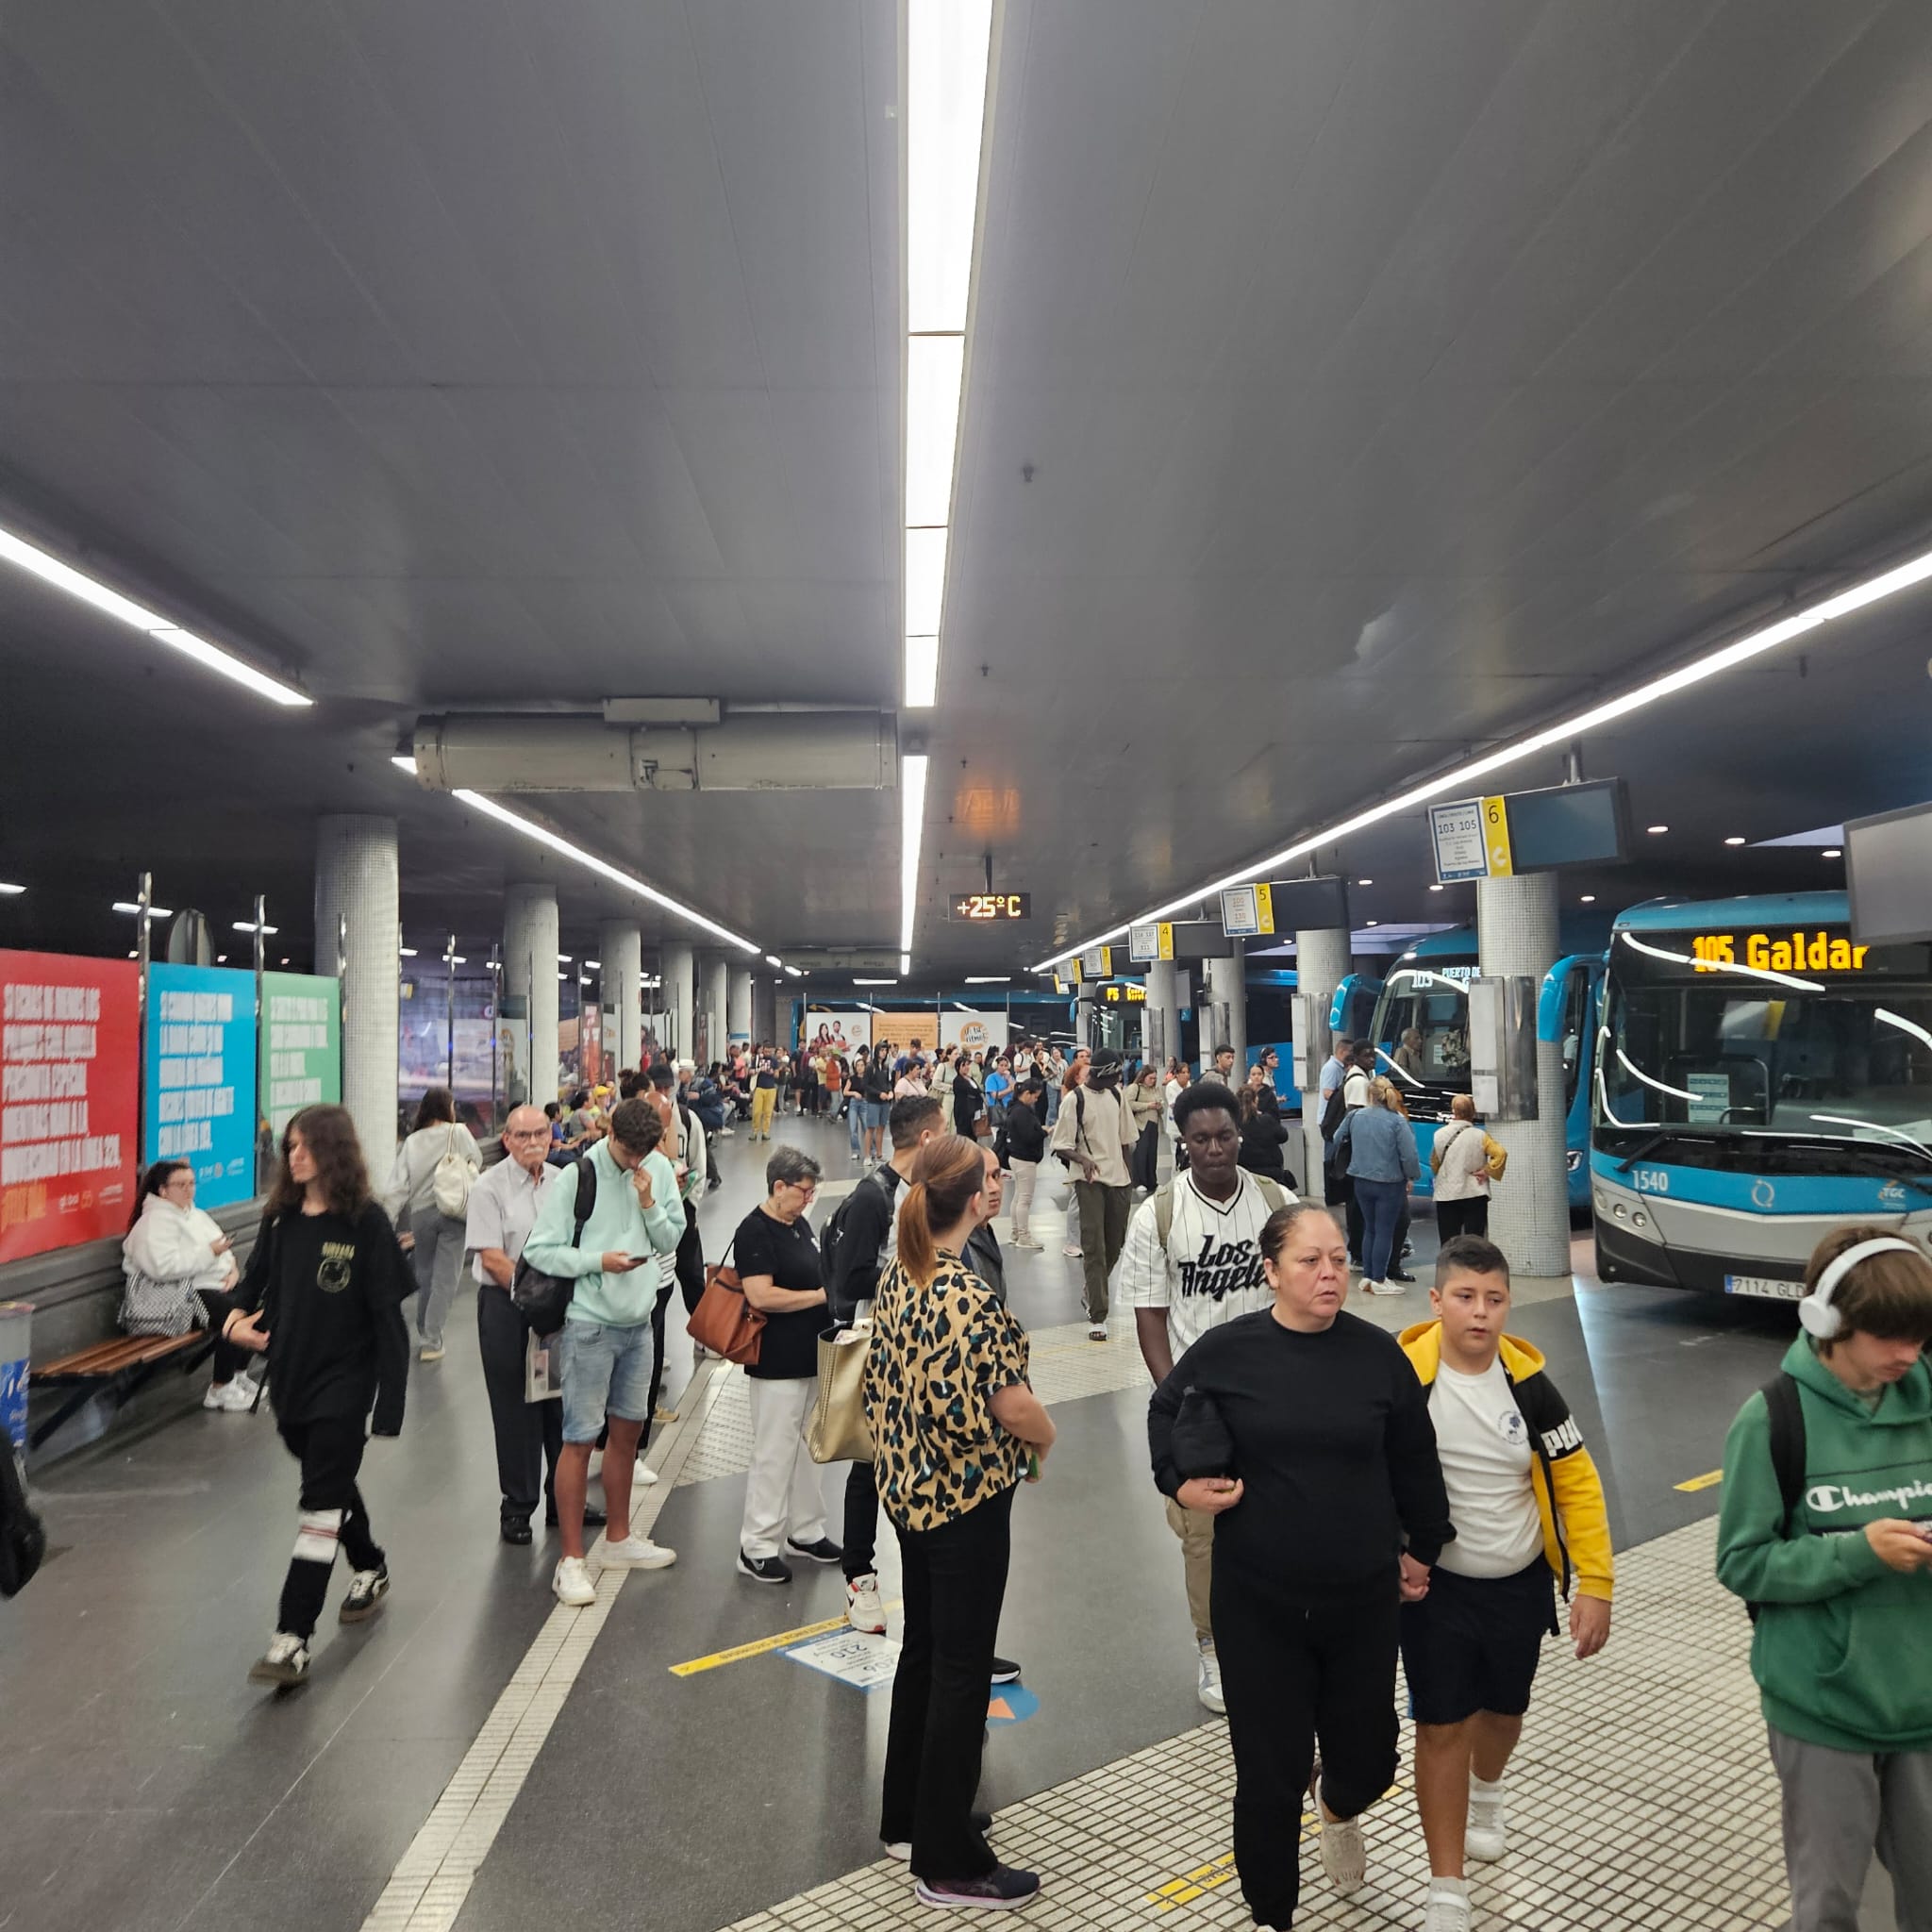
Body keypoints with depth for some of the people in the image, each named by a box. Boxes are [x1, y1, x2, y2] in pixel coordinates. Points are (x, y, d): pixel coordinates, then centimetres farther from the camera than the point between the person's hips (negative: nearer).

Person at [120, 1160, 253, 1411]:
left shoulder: (195, 1215, 20)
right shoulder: (156, 1221, -9)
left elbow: (221, 1247, 20)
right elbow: (164, 1267, -24)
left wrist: (232, 1268, -2)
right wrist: (209, 1253, -22)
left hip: (211, 1286, 9)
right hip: (177, 1299, -9)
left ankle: (239, 1374, 2)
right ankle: (220, 1389, -16)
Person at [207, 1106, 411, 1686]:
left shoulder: (366, 1223, -14)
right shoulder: (281, 1220, 2)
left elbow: (387, 1316, -14)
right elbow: (254, 1285, 11)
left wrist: (390, 1400, -16)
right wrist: (233, 1316, -13)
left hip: (343, 1383, -6)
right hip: (290, 1378, 6)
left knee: (322, 1505, -5)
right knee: (333, 1483, 23)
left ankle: (292, 1639, 0)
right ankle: (371, 1568, 46)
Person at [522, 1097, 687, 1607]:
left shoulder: (659, 1169, 0)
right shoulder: (577, 1176, -15)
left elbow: (671, 1241, 4)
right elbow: (538, 1251, -13)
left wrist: (650, 1204, -12)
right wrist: (598, 1260, -22)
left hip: (638, 1321, 6)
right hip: (589, 1324, -6)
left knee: (628, 1429, 17)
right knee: (581, 1440, -1)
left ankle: (618, 1539, 33)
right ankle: (571, 1560, 11)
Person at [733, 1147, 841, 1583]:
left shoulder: (800, 1224, 9)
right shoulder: (754, 1231, -17)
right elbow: (761, 1296, -25)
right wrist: (822, 1295, -19)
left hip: (810, 1356, 9)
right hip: (777, 1363, -8)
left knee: (805, 1448, 17)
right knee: (774, 1453, 0)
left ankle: (805, 1531, 30)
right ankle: (757, 1548, 13)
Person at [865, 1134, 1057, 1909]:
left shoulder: (895, 1278, 0)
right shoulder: (971, 1296, -25)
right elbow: (1012, 1406, -21)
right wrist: (1046, 1439, -1)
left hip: (907, 1487, 8)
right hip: (966, 1497, -8)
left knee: (921, 1648, 21)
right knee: (962, 1669, 5)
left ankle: (908, 1817, 37)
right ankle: (948, 1860, 19)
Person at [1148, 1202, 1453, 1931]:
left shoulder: (1378, 1353, -5)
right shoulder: (1227, 1350, -10)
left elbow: (1413, 1463, 8)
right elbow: (1165, 1411, 9)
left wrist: (1422, 1550, 15)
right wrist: (1180, 1482, -6)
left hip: (1363, 1597, 2)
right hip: (1257, 1601, -2)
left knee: (1368, 1757, 14)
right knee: (1269, 1774, 5)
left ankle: (1338, 1808, 53)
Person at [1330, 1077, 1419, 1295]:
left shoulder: (1354, 1116, -1)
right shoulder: (1397, 1120, -15)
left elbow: (1338, 1139, 14)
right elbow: (1409, 1154, -16)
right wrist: (1410, 1177, 0)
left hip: (1361, 1181, 5)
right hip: (1389, 1183, -5)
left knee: (1369, 1228, 17)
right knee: (1385, 1231, 4)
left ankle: (1367, 1276, 21)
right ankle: (1379, 1280, 7)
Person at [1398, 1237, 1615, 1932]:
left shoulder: (1527, 1380, -11)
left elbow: (1576, 1481, -5)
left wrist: (1595, 1584, -8)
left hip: (1520, 1584, 3)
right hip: (1436, 1587, -3)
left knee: (1502, 1711, 22)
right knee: (1442, 1727, 0)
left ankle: (1485, 1799, 55)